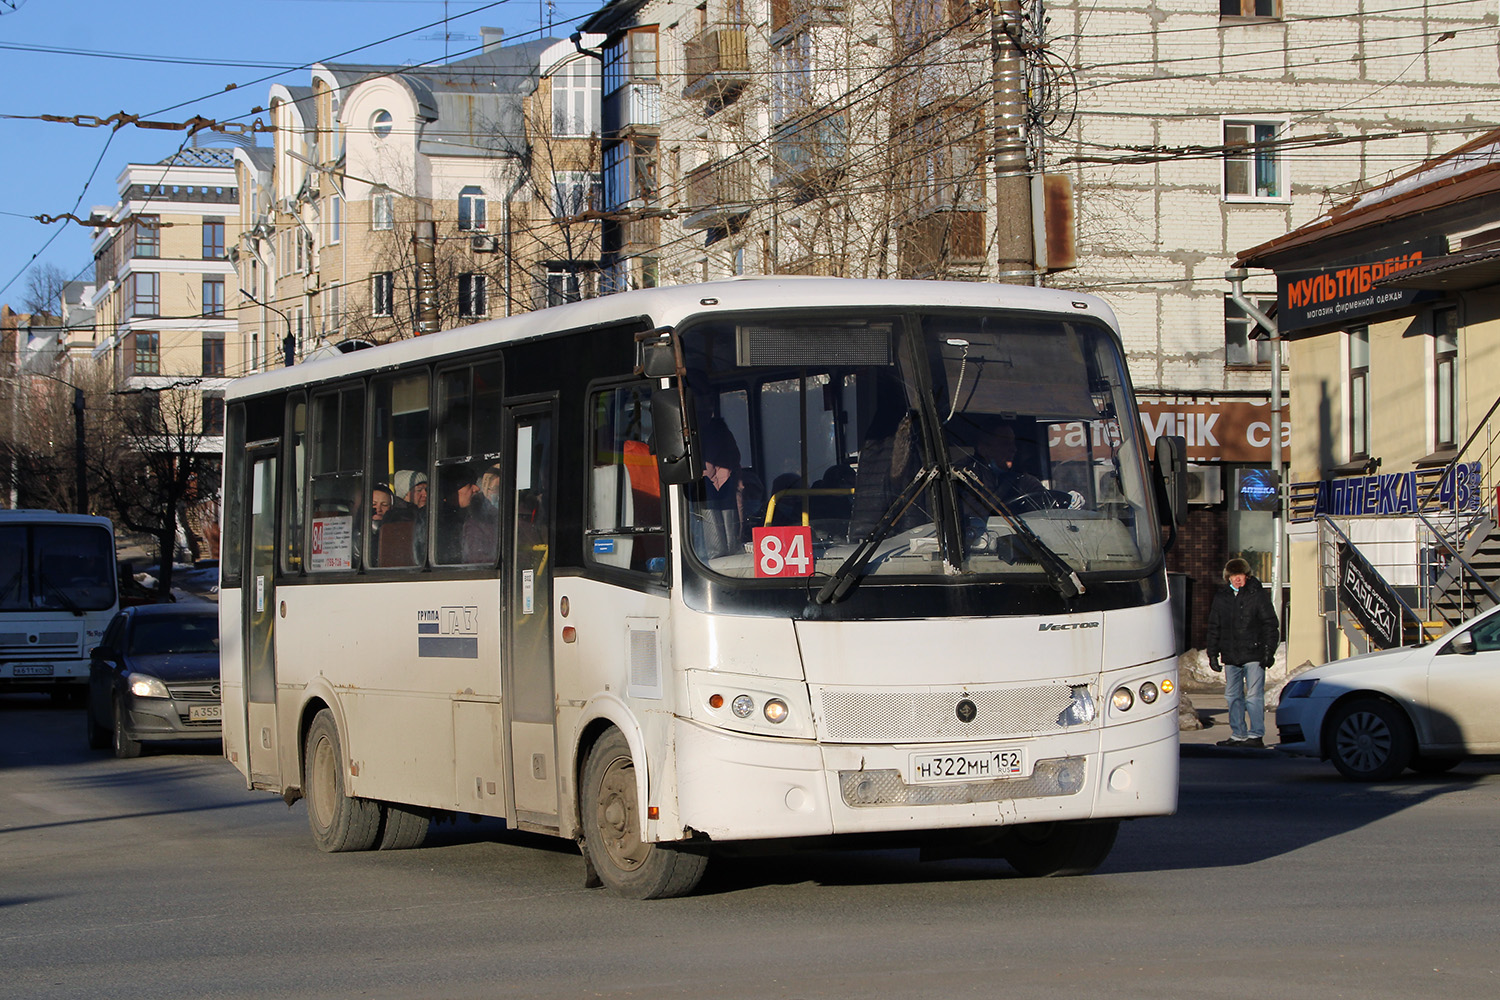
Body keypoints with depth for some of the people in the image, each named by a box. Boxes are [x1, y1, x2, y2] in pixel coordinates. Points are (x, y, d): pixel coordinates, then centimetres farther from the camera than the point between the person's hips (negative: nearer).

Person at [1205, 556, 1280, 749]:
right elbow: (1214, 628, 18)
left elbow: (1270, 624, 0)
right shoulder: (1221, 597, 12)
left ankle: (1256, 735, -5)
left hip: (1253, 655, -5)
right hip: (1230, 657, 5)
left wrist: (1269, 651, -7)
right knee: (1233, 697, 8)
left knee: (1254, 696, -8)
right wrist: (1213, 654, 12)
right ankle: (1238, 735, 15)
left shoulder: (1257, 594, 0)